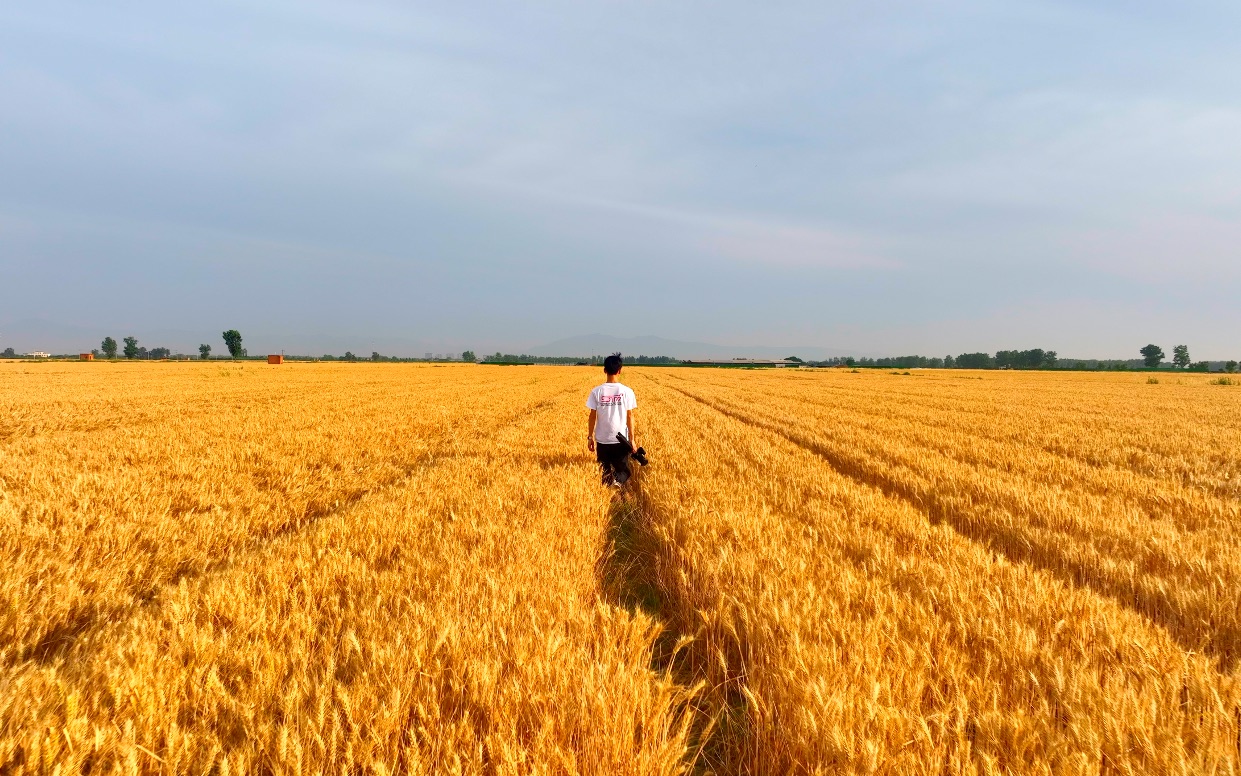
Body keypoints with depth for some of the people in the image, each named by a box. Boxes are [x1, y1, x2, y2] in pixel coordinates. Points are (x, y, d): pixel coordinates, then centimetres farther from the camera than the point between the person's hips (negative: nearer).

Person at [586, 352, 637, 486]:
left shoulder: (597, 391, -6)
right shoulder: (627, 391, -8)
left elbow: (592, 416, -2)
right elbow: (630, 416, -5)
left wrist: (590, 437, 8)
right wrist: (632, 439, 1)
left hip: (602, 440, 1)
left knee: (605, 470, 14)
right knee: (622, 470, 11)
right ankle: (618, 480, -18)